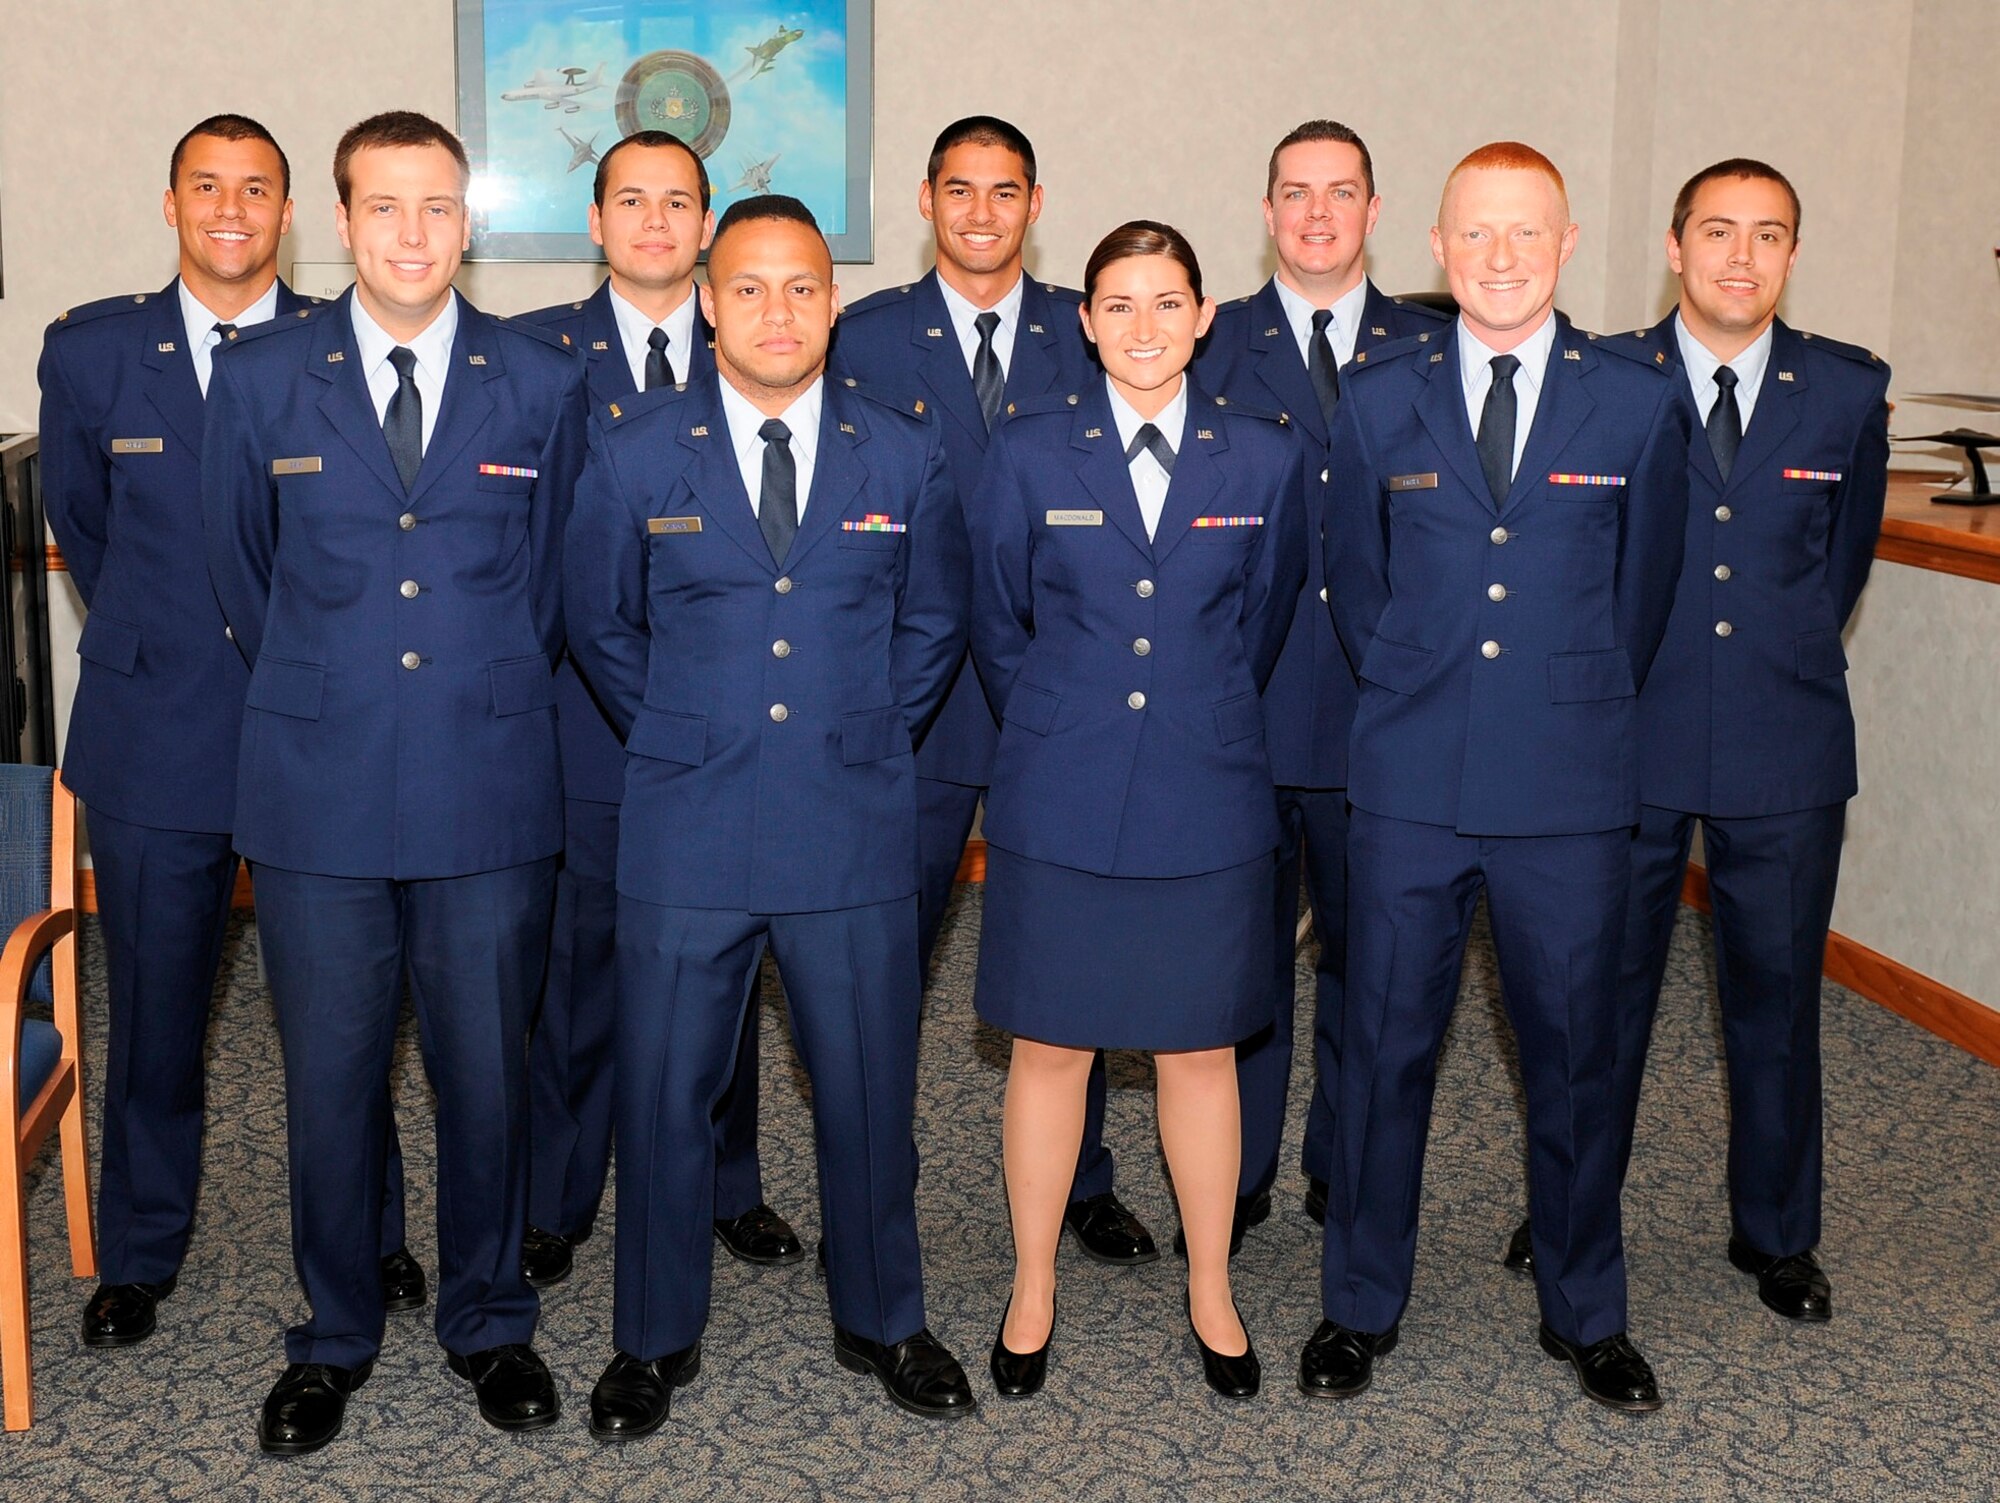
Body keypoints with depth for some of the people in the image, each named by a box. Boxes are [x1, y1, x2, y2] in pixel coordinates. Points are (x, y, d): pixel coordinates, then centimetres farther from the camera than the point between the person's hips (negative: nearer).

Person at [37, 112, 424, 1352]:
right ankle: (141, 1254, 29)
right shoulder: (90, 351, 3)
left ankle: (368, 1238, 27)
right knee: (155, 1005, 10)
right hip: (155, 732, 1)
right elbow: (78, 518, 16)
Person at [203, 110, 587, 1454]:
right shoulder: (260, 378, 3)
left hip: (492, 786, 0)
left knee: (489, 1071, 9)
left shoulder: (545, 381, 2)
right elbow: (244, 576, 13)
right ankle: (335, 1339, 27)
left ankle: (491, 1321, 29)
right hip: (318, 788, 0)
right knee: (330, 1078, 9)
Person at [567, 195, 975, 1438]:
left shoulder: (906, 455, 2)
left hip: (856, 828, 1)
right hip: (687, 827, 0)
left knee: (870, 1088, 10)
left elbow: (934, 625, 13)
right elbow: (601, 625, 12)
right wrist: (677, 737, 9)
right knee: (666, 1091, 8)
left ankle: (882, 1322, 31)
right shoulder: (636, 452, 0)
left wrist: (870, 745, 9)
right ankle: (658, 1339, 27)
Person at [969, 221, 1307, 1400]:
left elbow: (1264, 625, 11)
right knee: (1049, 1047, 8)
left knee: (1202, 1052, 10)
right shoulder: (1032, 451, -1)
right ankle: (1034, 1292, 25)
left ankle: (1213, 1294, 26)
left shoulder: (1266, 456, 1)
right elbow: (998, 627, 8)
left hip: (1208, 795, 1)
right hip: (1060, 799, 0)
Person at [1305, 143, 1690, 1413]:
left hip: (1572, 788, 0)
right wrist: (1415, 695, 11)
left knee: (1575, 1056, 9)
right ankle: (1362, 1306, 24)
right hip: (1412, 783, 1)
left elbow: (1644, 590, 11)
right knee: (1385, 1047, 7)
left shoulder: (1638, 399, 1)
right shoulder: (1382, 396, 4)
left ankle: (1587, 1315, 28)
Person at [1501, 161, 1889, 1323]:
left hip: (1786, 747, 1)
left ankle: (1778, 1234, 29)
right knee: (1604, 983, 10)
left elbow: (1846, 553, 15)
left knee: (1777, 994, 11)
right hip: (1629, 739, -1)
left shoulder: (1850, 392, 1)